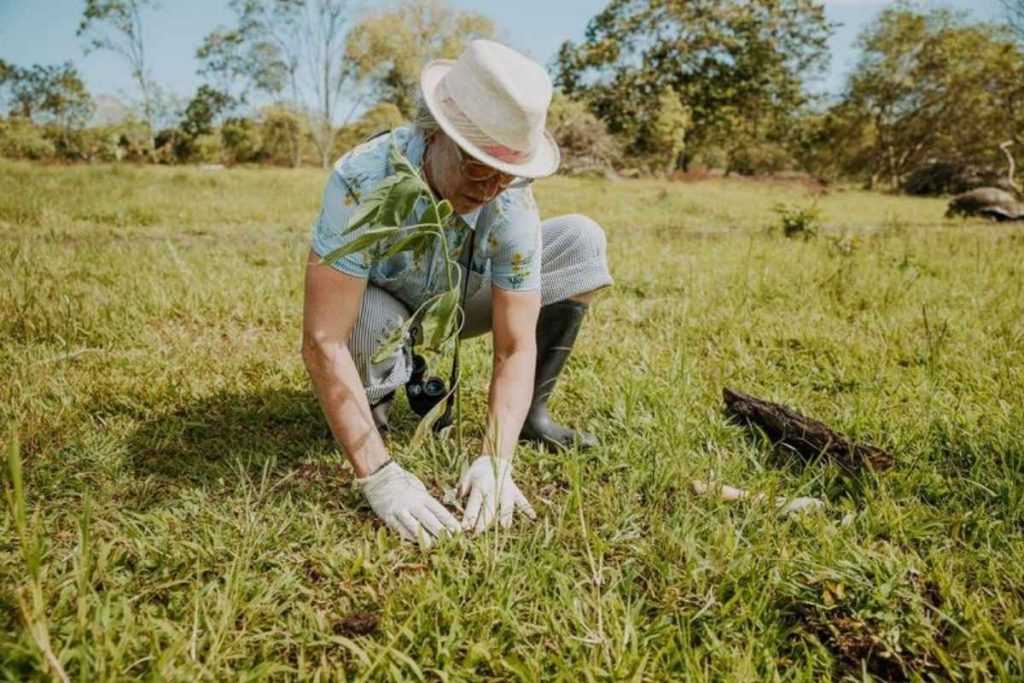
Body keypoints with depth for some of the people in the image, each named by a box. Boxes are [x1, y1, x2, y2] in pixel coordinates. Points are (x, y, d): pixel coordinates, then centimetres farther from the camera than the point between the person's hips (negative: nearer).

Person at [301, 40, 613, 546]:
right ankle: (372, 406, -4)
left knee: (581, 240, -15)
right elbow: (322, 342, -41)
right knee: (369, 319, -41)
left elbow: (516, 347, -24)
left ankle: (531, 413, -4)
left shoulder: (513, 204, -27)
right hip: (382, 311, -3)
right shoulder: (362, 181, -37)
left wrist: (494, 463, -37)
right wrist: (378, 476, -46)